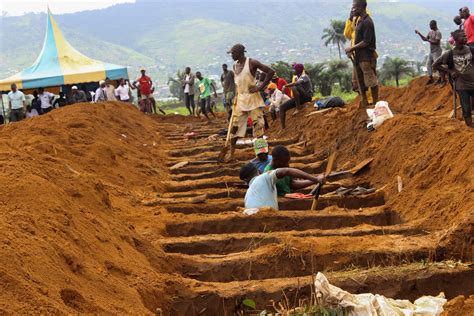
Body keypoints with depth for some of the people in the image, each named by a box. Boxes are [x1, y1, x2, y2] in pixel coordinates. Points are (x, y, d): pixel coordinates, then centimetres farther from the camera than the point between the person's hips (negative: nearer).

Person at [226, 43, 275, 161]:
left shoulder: (252, 63, -10)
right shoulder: (235, 66, 11)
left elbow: (271, 72, -13)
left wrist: (261, 87, -15)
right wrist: (235, 97, 12)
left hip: (252, 98, -7)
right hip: (240, 99, 7)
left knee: (257, 125, -2)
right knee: (235, 126, 4)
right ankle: (231, 154, 9)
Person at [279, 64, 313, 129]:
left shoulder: (304, 76, -15)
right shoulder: (297, 77, 13)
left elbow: (297, 83, -34)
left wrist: (286, 86, -30)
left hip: (307, 96, -9)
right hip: (300, 97, 9)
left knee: (294, 88, -36)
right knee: (282, 107, -1)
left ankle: (298, 108, -25)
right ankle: (283, 128, -2)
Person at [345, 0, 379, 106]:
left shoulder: (367, 22, -15)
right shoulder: (360, 21, 14)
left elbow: (366, 42, -18)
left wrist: (351, 48, -12)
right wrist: (351, 49, 4)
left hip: (367, 57, -10)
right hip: (359, 57, 10)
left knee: (371, 81, -3)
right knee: (361, 82, 14)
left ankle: (375, 103, 2)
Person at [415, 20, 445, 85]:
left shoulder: (438, 32, -15)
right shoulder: (430, 32, 11)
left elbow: (436, 42, -23)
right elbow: (425, 39, 16)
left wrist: (428, 40, -24)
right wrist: (419, 33, 7)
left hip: (437, 51, -9)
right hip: (431, 51, 9)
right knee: (428, 64, 11)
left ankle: (442, 79, -9)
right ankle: (431, 78, 20)